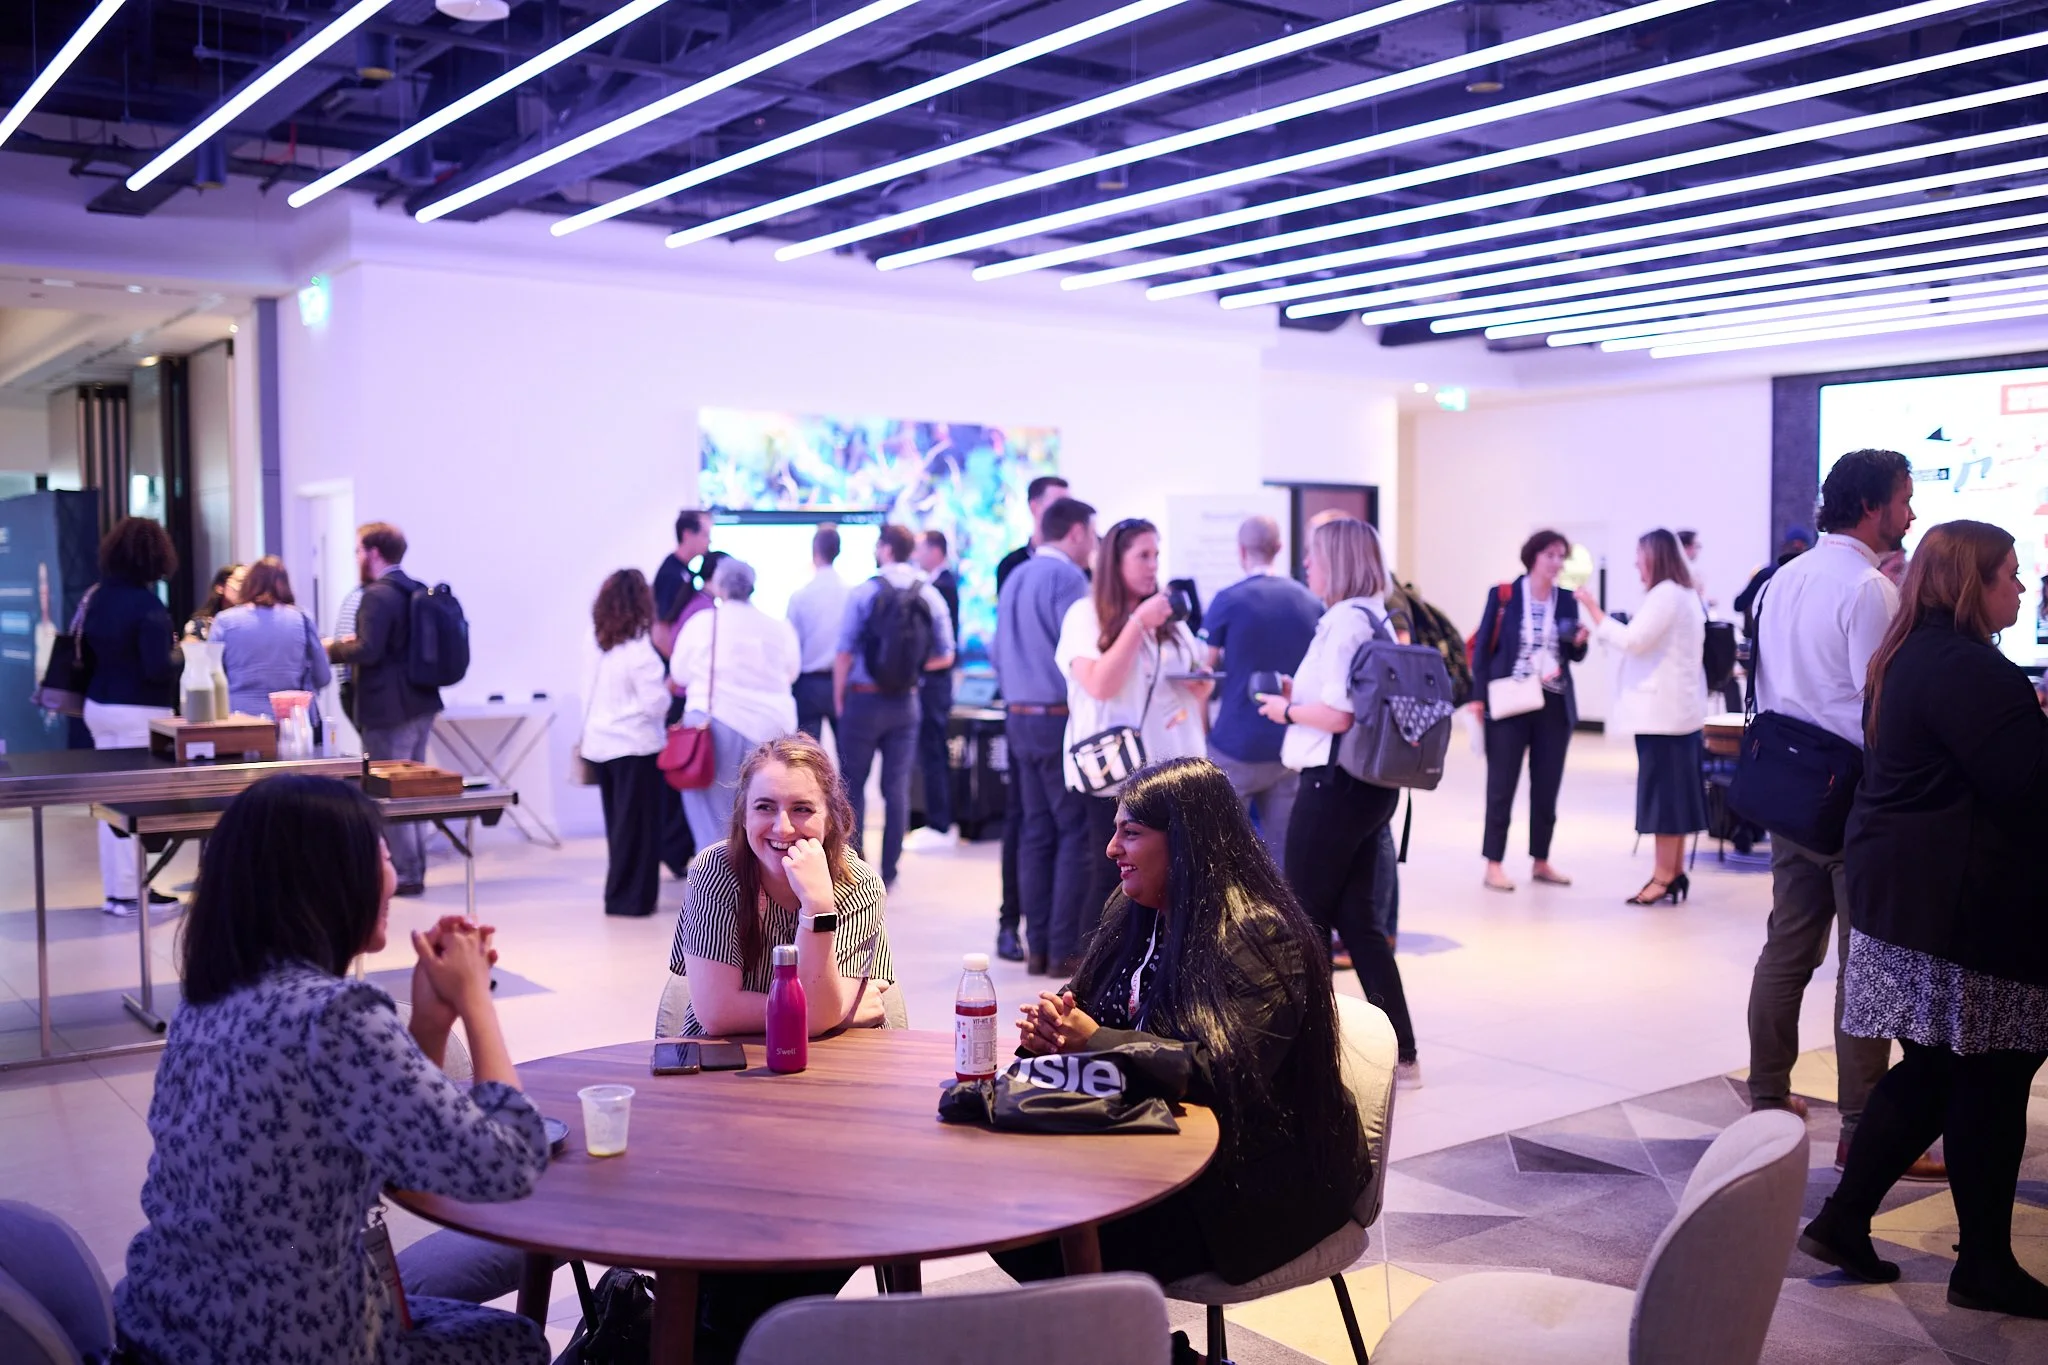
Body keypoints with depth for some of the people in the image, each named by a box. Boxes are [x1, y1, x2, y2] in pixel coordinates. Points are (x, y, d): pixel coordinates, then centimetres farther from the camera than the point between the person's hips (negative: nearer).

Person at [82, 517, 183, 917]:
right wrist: (179, 653, -4)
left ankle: (115, 887, 18)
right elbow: (159, 669, -22)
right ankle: (130, 891, 3)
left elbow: (86, 656, 14)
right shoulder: (147, 605, -18)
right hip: (139, 713, -8)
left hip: (99, 706, 8)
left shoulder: (98, 596, 6)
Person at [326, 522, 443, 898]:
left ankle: (406, 874, 1)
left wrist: (334, 649, -6)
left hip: (389, 711, -9)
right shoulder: (418, 591, 12)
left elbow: (368, 652, -24)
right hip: (420, 703, 9)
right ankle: (414, 866, 22)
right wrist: (357, 642, 18)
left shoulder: (378, 595, -16)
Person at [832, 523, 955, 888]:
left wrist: (839, 699, 0)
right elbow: (945, 656, 4)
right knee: (897, 787, 7)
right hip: (905, 703, 3)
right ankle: (889, 871, 8)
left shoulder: (864, 593, -11)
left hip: (864, 698, -3)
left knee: (853, 784, 6)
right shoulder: (931, 596, 0)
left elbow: (844, 653, -10)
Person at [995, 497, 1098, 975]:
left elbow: (999, 652, 18)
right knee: (1077, 833, -3)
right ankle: (1066, 948, -3)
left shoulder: (1014, 579, 14)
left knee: (1036, 832, 10)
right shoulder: (1067, 578, -12)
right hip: (1060, 718, -8)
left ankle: (1038, 945, 12)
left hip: (1019, 716, 9)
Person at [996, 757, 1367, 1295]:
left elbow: (1229, 1073, -26)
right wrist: (1051, 1031, -13)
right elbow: (1089, 1016, 12)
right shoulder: (1136, 915, 9)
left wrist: (1092, 1040, -25)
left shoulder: (1257, 936, -18)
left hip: (1255, 1179, -8)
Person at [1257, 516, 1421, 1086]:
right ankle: (1400, 1055, 15)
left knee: (1306, 918, 4)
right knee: (1354, 918, 13)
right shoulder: (1378, 619, 13)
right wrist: (1300, 696, 14)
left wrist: (1287, 710, -7)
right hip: (1372, 783, 9)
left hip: (1334, 785, -9)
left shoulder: (1344, 622, -16)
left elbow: (1339, 715, -23)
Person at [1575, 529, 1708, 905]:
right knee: (1675, 790, 11)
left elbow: (1632, 640, -19)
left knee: (1661, 790, -7)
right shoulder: (1686, 595, 19)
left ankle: (1664, 876, -5)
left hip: (1662, 709, -10)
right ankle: (1675, 873, 15)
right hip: (1678, 707, 10)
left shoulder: (1665, 594, -14)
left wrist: (1595, 611, -13)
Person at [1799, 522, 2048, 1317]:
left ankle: (1843, 1220, 16)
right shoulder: (1969, 669, -17)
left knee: (1930, 1071, 15)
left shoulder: (1910, 657, 15)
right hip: (1962, 902, -10)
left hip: (1900, 887, 10)